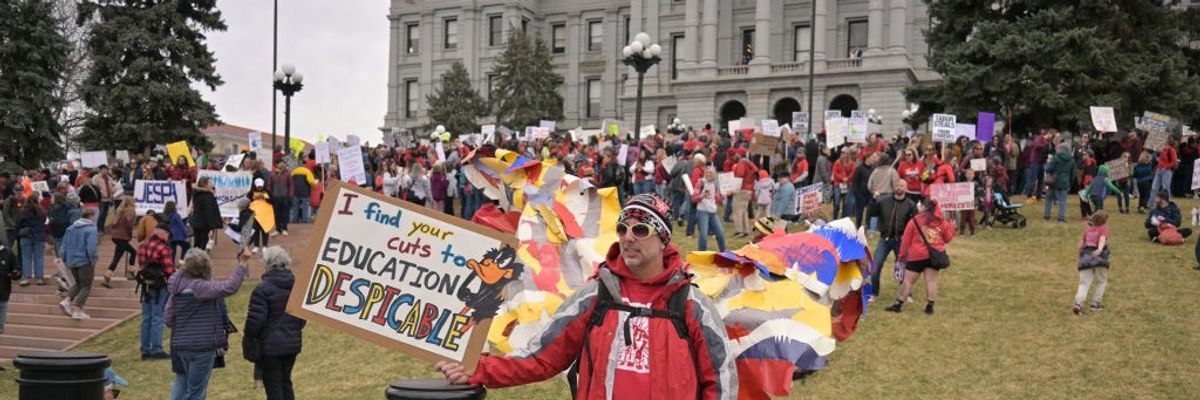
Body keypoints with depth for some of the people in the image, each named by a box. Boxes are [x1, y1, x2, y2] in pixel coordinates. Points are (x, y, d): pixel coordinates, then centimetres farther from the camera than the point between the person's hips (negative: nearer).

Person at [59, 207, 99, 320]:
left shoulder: (71, 228, 9)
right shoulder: (91, 229, -14)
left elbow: (64, 245, 12)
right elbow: (91, 247, -23)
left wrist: (65, 260, 19)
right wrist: (93, 260, -9)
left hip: (72, 261, 7)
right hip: (85, 262, -7)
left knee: (78, 283, 24)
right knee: (86, 286, 2)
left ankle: (67, 300, 6)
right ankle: (77, 310, -5)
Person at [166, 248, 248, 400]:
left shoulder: (177, 288, 5)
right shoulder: (200, 287, -20)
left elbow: (169, 320, 6)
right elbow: (229, 287, -30)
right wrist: (242, 264, -28)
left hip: (180, 344, 8)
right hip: (202, 346, -7)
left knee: (182, 381, 23)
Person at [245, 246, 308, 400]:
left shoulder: (262, 289, -17)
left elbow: (255, 319, -17)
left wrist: (249, 336, -1)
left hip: (270, 346, -6)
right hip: (292, 343, 6)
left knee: (273, 387, 3)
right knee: (286, 382, 18)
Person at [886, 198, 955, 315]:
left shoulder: (915, 221, -3)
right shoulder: (942, 221, 5)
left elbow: (906, 240, 0)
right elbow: (947, 238, 13)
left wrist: (902, 255, 10)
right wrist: (951, 226, 29)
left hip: (917, 256, -3)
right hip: (935, 255, 3)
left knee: (908, 280, 2)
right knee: (931, 280, 4)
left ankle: (898, 304, 5)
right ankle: (930, 306, 0)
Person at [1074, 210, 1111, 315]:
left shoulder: (1088, 230, 18)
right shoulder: (1104, 229, 5)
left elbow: (1081, 244, 18)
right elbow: (1102, 239, -16)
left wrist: (1080, 256, 32)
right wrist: (1100, 249, -34)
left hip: (1086, 256, 3)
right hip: (1099, 256, -3)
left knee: (1084, 283, 1)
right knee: (1101, 282, 17)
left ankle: (1078, 303, -18)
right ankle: (1096, 304, 12)